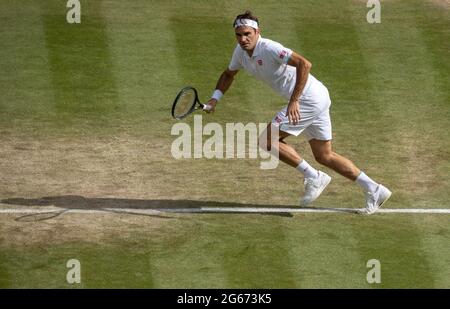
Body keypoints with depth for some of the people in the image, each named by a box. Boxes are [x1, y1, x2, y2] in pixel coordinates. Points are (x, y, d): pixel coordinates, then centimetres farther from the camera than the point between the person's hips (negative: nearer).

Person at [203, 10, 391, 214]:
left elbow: (304, 64, -29)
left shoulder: (269, 49, -21)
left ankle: (313, 178, -3)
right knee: (324, 157, 13)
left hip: (309, 98, -10)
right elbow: (229, 74, 26)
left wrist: (294, 100, -30)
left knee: (267, 140, -8)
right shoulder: (241, 52, 7)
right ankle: (374, 190, 12)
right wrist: (215, 99, 11)